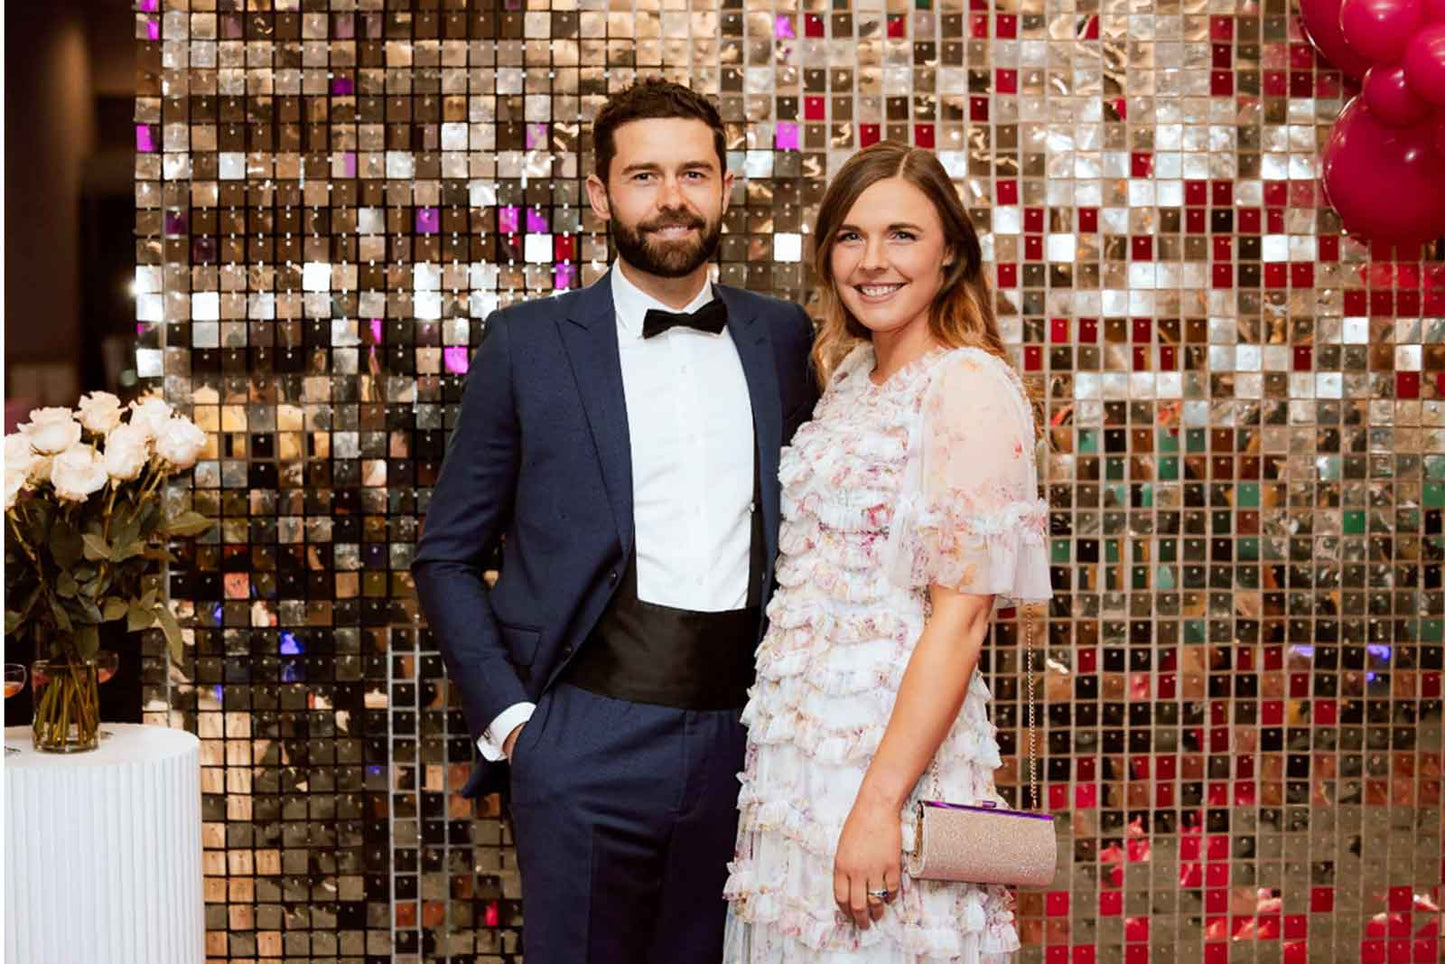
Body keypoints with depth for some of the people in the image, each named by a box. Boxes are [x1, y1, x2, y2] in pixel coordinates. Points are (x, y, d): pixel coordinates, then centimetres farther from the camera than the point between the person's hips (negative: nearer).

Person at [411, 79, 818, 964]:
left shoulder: (784, 338, 7)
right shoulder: (529, 343, 0)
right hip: (590, 740, -2)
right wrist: (507, 714, -5)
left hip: (745, 740, 3)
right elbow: (448, 557, 3)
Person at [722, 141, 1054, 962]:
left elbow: (961, 614, -18)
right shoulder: (850, 375, 11)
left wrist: (881, 803, -21)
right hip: (797, 742, 7)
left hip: (891, 741, -7)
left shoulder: (970, 387, -13)